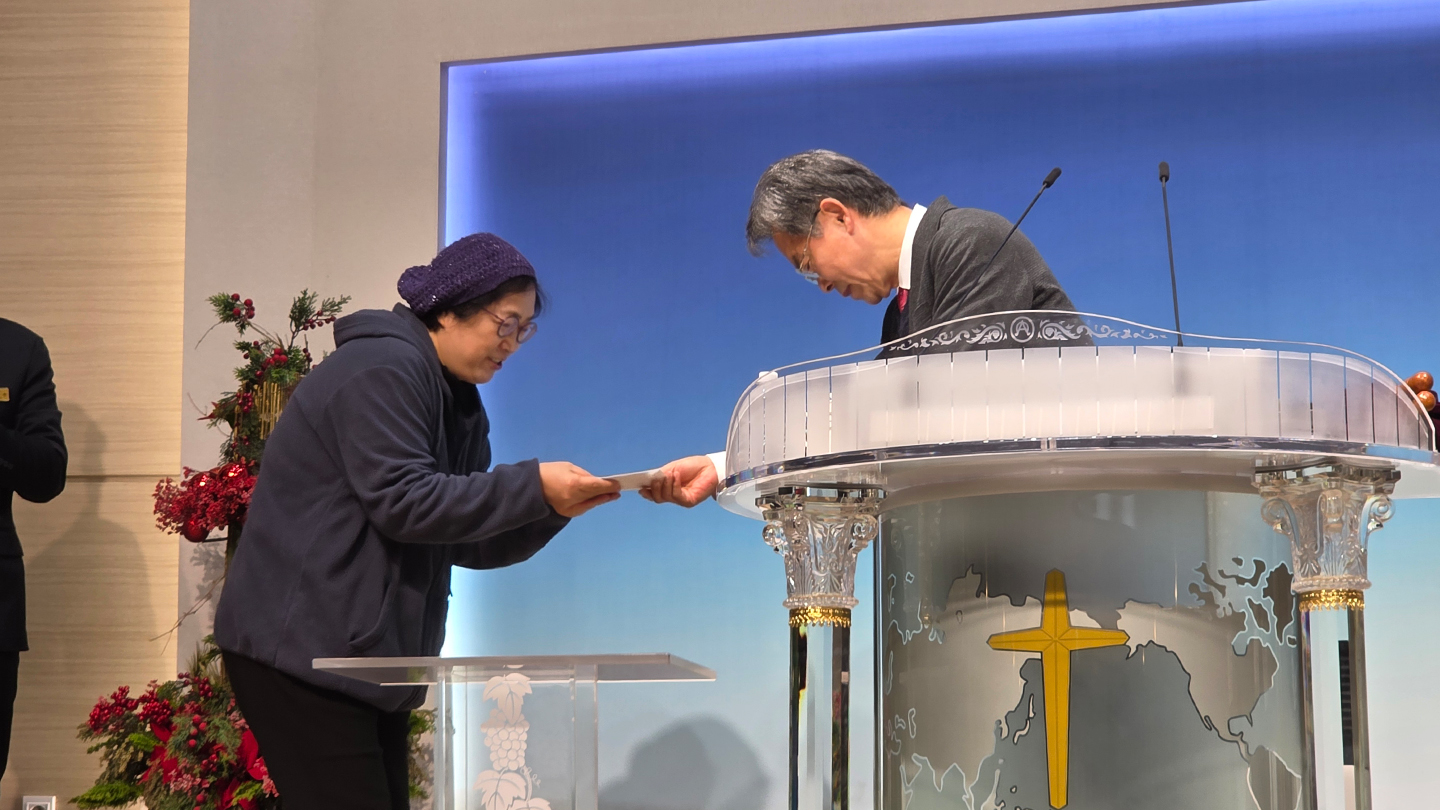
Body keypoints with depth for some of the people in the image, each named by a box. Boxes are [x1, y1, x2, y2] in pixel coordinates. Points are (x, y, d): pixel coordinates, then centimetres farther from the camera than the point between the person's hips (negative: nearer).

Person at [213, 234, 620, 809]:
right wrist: (533, 486, -22)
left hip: (362, 653, 10)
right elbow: (403, 502, -23)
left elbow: (465, 542, 12)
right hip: (301, 649, -10)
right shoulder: (384, 371, -14)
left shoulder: (457, 400, 16)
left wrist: (552, 509, -4)